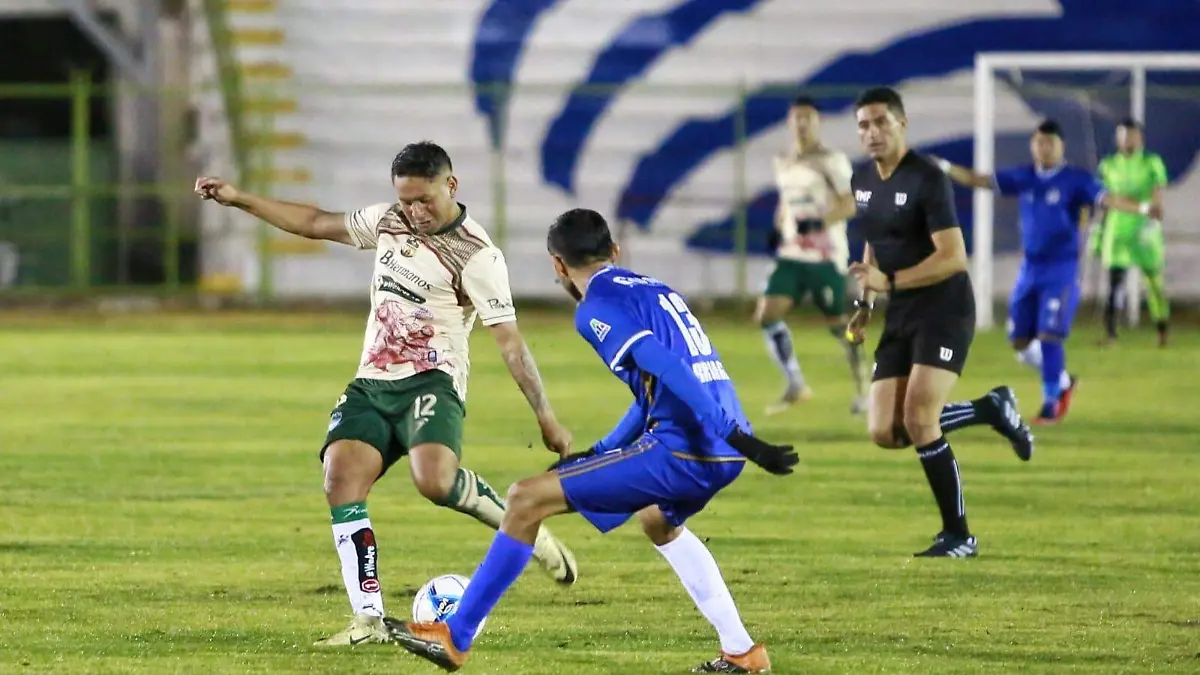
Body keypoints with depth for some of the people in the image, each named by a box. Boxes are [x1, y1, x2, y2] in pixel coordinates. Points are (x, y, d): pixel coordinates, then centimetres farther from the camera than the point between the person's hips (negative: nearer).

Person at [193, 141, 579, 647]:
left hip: (430, 382, -6)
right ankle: (368, 620, -15)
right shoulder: (388, 222, 10)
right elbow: (316, 224, 22)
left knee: (434, 480, -33)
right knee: (341, 481, -16)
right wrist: (237, 199, 20)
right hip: (371, 386, 6)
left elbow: (510, 342, -12)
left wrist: (545, 417, -15)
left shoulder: (477, 256, -10)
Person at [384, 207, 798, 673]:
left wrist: (738, 438, -25)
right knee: (658, 521, 40)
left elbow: (669, 371, -18)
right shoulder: (655, 291, 23)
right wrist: (597, 456, 35)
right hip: (724, 457, 8)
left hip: (680, 450, -8)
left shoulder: (596, 307, -4)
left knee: (527, 500, -4)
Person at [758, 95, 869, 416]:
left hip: (826, 257, -6)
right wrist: (780, 228, 13)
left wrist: (819, 224, -29)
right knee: (768, 314, -11)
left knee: (838, 323, 1)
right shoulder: (783, 164, 13)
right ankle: (795, 386, 0)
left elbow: (849, 205, -16)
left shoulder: (832, 161, -7)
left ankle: (862, 387, 21)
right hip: (791, 256, 6)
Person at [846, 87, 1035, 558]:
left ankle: (958, 536, -5)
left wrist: (890, 282, -27)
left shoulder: (927, 179, -15)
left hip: (944, 313, -8)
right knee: (884, 432, -3)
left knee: (918, 420, -18)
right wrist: (865, 304, 16)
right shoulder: (863, 182, 10)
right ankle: (992, 409, 18)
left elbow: (953, 257, -21)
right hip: (899, 320, 8)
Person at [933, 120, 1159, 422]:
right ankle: (1063, 382, 28)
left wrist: (1142, 208, -37)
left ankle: (1051, 403, -1)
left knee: (1050, 337, -12)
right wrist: (944, 168, 0)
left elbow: (1107, 199, -19)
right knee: (1021, 343, 5)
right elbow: (978, 180, 9)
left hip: (1062, 270, -5)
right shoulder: (1023, 177, 7)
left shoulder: (1076, 180, -7)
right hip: (1029, 269, 5)